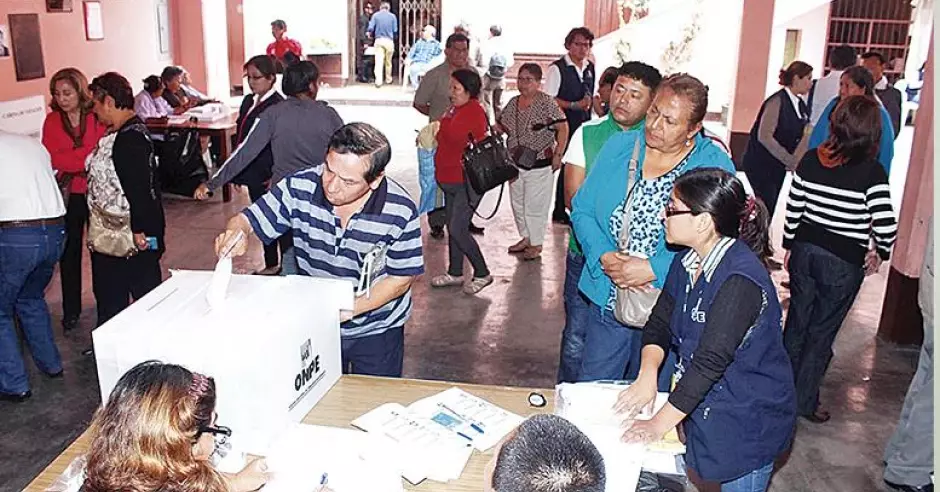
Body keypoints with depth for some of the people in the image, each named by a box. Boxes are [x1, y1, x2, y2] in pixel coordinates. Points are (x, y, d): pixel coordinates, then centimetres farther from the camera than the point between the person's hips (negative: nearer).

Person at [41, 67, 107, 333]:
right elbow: (50, 158, -7)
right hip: (67, 194, 3)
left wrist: (67, 161, -20)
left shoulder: (97, 117, -5)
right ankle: (71, 311, 22)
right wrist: (86, 157, -18)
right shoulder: (52, 121, 3)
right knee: (69, 252, 9)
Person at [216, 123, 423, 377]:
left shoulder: (401, 211, -24)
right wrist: (235, 232, -36)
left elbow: (403, 276, -15)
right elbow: (247, 220, -11)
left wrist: (350, 308, -24)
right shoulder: (299, 187, -19)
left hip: (376, 330, -1)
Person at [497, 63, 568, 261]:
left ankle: (536, 244, 15)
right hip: (516, 163, 7)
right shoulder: (513, 103, 7)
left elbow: (562, 128, -11)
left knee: (535, 204, 0)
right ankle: (525, 238, 32)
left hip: (539, 164, -7)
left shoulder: (547, 102, -12)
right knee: (517, 202, 15)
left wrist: (558, 154, -15)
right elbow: (502, 126, 16)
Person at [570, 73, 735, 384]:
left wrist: (653, 269, -22)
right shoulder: (619, 146, 2)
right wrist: (605, 257, -14)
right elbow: (582, 209, 3)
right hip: (607, 302, 3)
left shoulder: (715, 166, -8)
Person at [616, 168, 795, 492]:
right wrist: (647, 376, -16)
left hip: (749, 419, -7)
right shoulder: (686, 264, -1)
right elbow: (659, 325, 2)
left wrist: (659, 425, -26)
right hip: (701, 404, 8)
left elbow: (710, 361, -30)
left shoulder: (741, 280, -28)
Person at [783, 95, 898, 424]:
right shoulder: (872, 173, -16)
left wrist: (790, 247, 15)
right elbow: (885, 225, -17)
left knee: (797, 321, 18)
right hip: (844, 261, -4)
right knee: (822, 330, 8)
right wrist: (880, 253, 4)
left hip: (805, 249, 4)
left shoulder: (810, 161, -4)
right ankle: (804, 401, 18)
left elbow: (793, 208, 3)